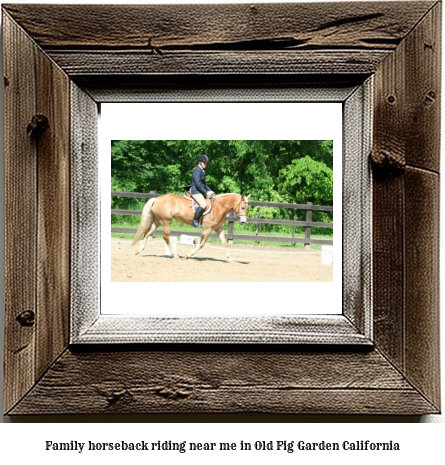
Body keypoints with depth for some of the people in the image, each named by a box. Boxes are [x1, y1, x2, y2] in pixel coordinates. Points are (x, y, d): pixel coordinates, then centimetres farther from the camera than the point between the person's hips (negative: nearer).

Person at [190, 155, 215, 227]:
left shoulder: (202, 171, 17)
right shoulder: (197, 170, -13)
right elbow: (197, 183, -20)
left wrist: (210, 191, 11)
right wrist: (206, 192, -19)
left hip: (201, 191, 10)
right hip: (195, 191, -10)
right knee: (203, 204, -26)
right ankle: (194, 221, -19)